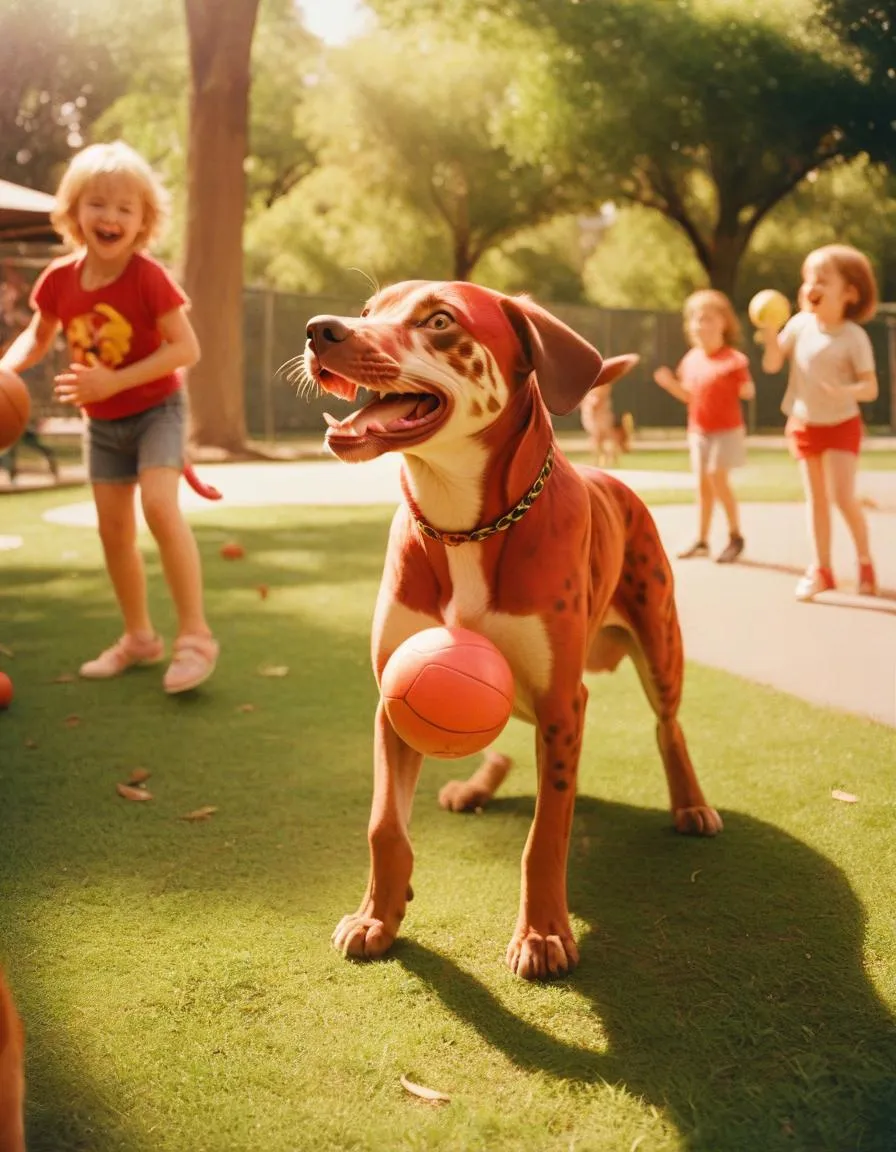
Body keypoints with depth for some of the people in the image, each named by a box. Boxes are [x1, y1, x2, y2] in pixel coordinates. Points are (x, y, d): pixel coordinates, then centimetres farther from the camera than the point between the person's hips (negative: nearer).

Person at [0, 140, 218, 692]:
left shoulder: (148, 276, -22)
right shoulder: (60, 279, -8)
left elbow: (186, 348, -23)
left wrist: (114, 380, -30)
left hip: (155, 408, -6)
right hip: (103, 422, 6)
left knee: (159, 504, -26)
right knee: (114, 529, 9)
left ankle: (196, 635, -18)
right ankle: (140, 637, 27)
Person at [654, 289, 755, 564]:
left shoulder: (734, 359, -12)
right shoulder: (691, 360, 6)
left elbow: (747, 391, -10)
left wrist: (745, 389, -32)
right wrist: (669, 383, -2)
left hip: (726, 430, -6)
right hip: (698, 431, 6)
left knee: (718, 479, -11)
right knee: (702, 482, 9)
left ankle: (736, 536, 5)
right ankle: (701, 539, 17)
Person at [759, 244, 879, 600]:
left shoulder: (854, 336, -16)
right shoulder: (800, 324, -7)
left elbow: (871, 387, -15)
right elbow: (772, 365, -3)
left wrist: (846, 391, -35)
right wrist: (771, 338, -21)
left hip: (842, 425, -4)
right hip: (804, 424, 4)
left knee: (843, 495, -13)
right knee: (816, 497, 9)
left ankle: (865, 562, 9)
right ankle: (821, 569, 18)